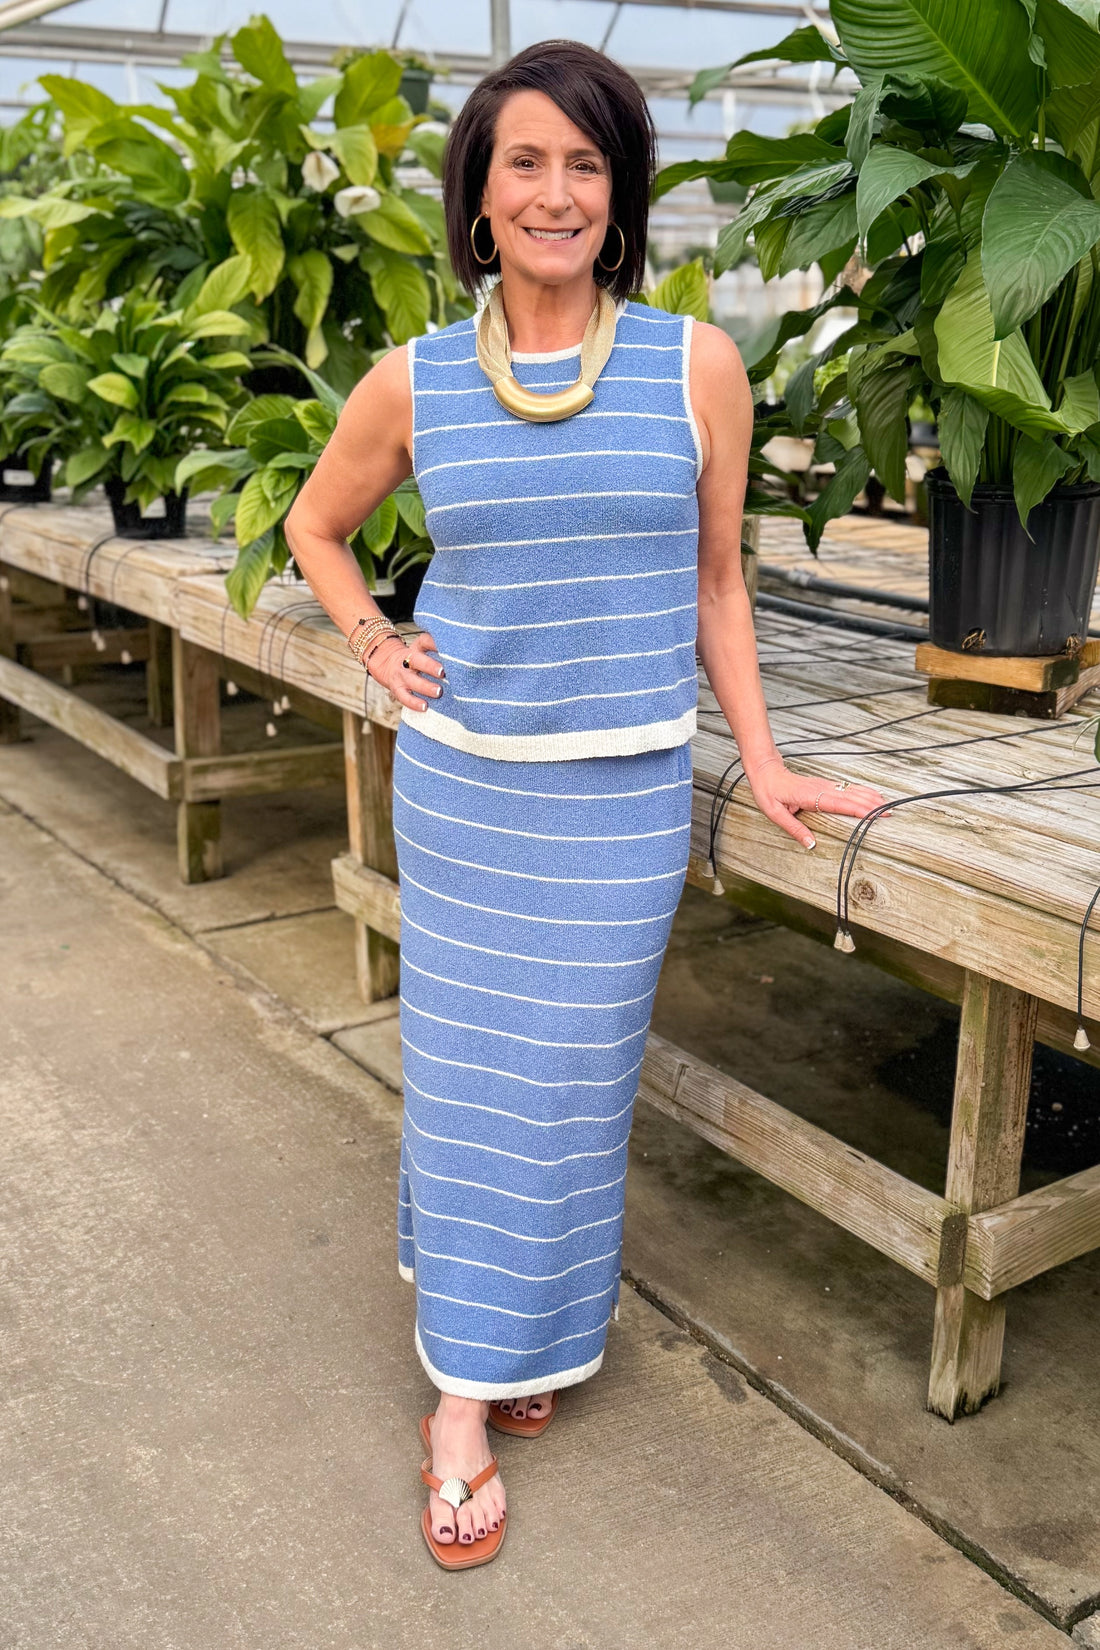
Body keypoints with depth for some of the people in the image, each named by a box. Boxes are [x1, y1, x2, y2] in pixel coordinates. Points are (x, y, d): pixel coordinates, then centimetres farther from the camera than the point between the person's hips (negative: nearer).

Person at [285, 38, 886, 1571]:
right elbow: (316, 524, 17)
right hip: (461, 780, 1)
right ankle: (466, 1399, 22)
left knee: (571, 1077, 8)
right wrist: (374, 644, 3)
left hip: (624, 791, 0)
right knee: (463, 1066, 7)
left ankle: (519, 1337, 32)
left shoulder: (695, 366, -3)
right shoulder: (414, 381, -1)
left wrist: (764, 764, 5)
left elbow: (715, 585, 5)